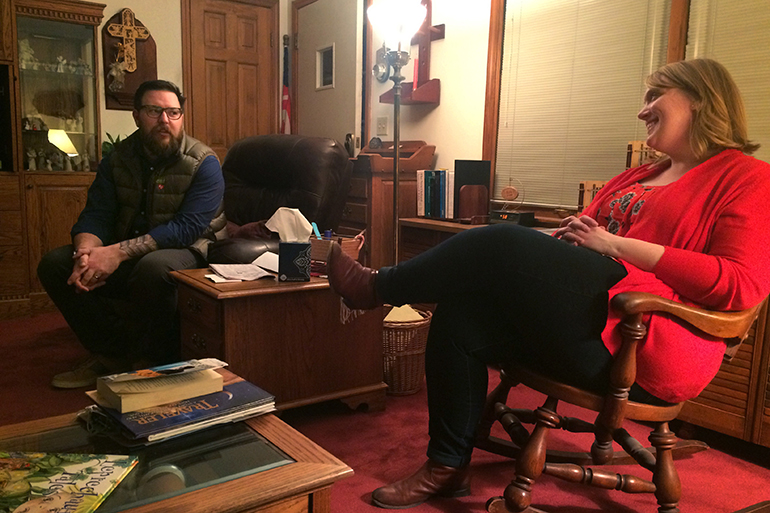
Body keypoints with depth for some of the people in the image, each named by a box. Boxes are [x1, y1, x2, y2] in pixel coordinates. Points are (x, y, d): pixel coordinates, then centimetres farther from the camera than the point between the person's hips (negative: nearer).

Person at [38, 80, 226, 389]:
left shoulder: (203, 163, -12)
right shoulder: (118, 159, 5)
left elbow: (188, 228, -23)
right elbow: (95, 215, -1)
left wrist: (120, 251, -30)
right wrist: (86, 251, -25)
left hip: (186, 253, -6)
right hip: (124, 259, 6)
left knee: (153, 267, -38)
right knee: (54, 264, -9)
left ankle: (152, 363, -14)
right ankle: (112, 353, -2)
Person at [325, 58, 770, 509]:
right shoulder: (639, 177, 25)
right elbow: (584, 232, 25)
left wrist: (615, 245, -14)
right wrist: (568, 235, -2)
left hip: (651, 348, -8)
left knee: (503, 245, -20)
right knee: (461, 315, -11)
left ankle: (378, 287, 2)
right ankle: (447, 468, 1)